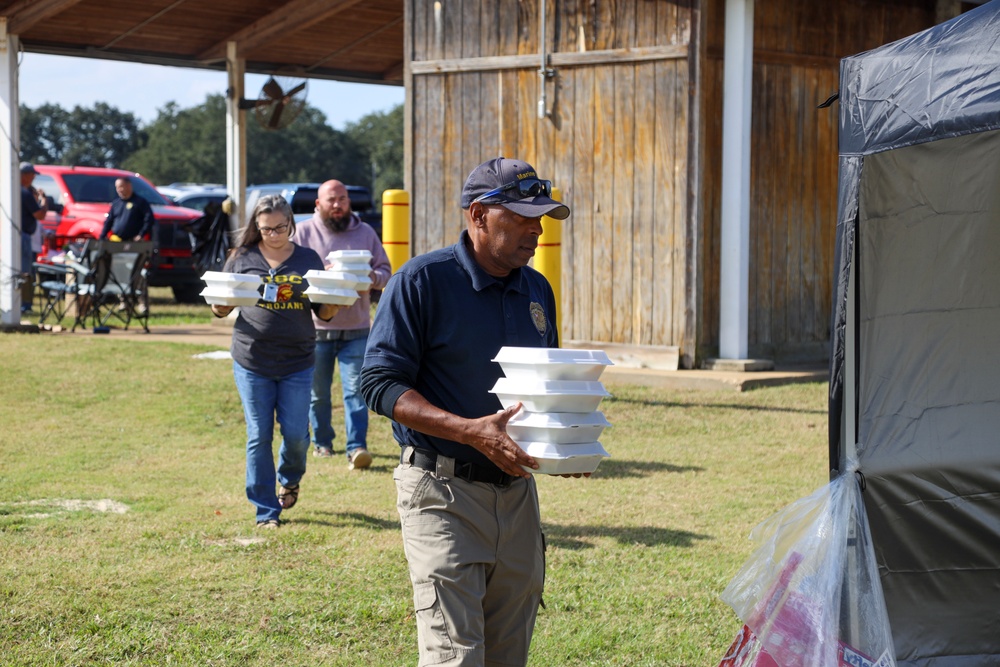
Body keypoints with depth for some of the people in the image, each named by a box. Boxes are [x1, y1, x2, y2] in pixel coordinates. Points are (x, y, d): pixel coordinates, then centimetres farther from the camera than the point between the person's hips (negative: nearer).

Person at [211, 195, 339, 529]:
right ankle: (266, 511, 12)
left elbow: (324, 313, 9)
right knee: (259, 437, 1)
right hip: (252, 361, 0)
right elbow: (221, 310, 9)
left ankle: (290, 479, 34)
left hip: (298, 362, 0)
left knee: (296, 433, 1)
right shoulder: (242, 259, 5)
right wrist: (221, 304, -14)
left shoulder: (308, 259, 6)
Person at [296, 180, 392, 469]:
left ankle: (357, 448, -11)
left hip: (356, 329, 1)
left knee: (355, 390, -8)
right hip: (316, 328, 0)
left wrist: (372, 278, -12)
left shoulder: (365, 232, 10)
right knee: (317, 392, 9)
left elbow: (385, 271, 11)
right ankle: (321, 442, 25)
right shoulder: (304, 232, 3)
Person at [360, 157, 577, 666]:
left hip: (516, 488, 7)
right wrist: (471, 432, -25)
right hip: (444, 491, -6)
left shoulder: (537, 290, 12)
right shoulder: (423, 280, -9)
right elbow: (380, 384, -13)